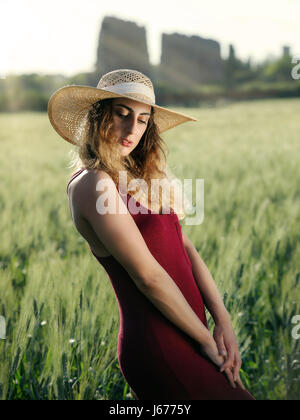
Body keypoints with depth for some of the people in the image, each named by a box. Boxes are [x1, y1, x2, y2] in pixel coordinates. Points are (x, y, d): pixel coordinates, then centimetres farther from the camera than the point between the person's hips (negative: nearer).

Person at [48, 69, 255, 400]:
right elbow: (148, 276, -16)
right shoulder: (92, 183, -14)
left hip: (185, 339, 9)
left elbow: (185, 250, 7)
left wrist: (223, 321, -4)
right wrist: (207, 339, -10)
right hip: (158, 348, -9)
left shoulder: (137, 180, 13)